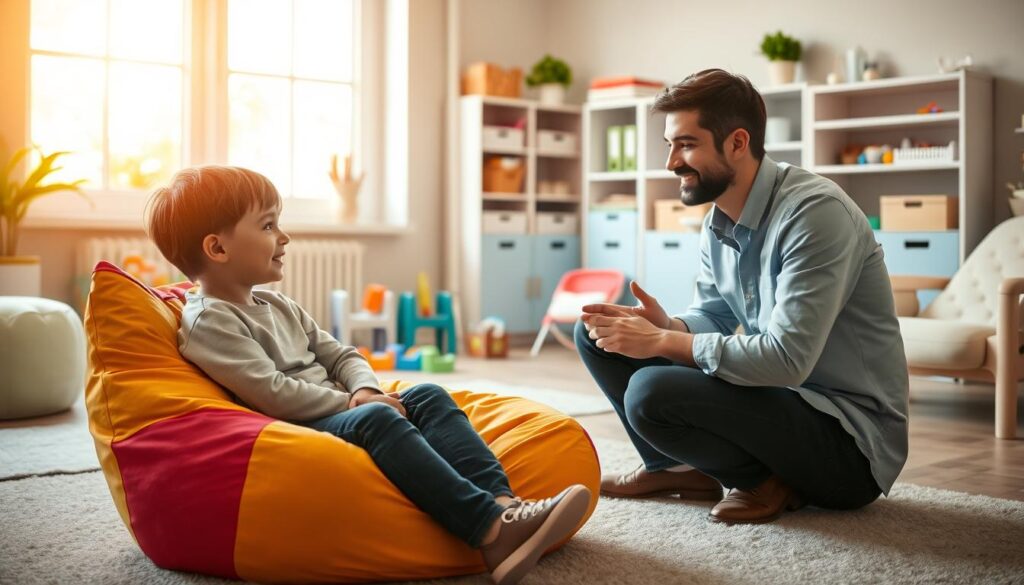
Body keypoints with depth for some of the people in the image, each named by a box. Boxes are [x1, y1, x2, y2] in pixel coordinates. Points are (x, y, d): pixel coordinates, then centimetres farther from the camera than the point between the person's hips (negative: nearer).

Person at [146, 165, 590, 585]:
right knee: (376, 418, -33)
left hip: (338, 414, 9)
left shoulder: (278, 307, 22)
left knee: (428, 396, -8)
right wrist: (350, 402, -13)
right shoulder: (208, 322, -7)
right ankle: (492, 531, -47)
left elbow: (340, 356, 19)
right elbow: (270, 393, -18)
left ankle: (502, 501, -31)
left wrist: (366, 390, -4)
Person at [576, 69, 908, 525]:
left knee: (651, 394, -31)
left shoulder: (815, 211, -22)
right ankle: (674, 467, 13)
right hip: (779, 392, 8)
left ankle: (771, 483, -6)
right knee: (597, 331, 2)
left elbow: (787, 358, -29)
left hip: (851, 437, -8)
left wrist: (663, 342, -23)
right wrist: (666, 326, -10)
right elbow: (713, 316, 14)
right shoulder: (718, 221, 5)